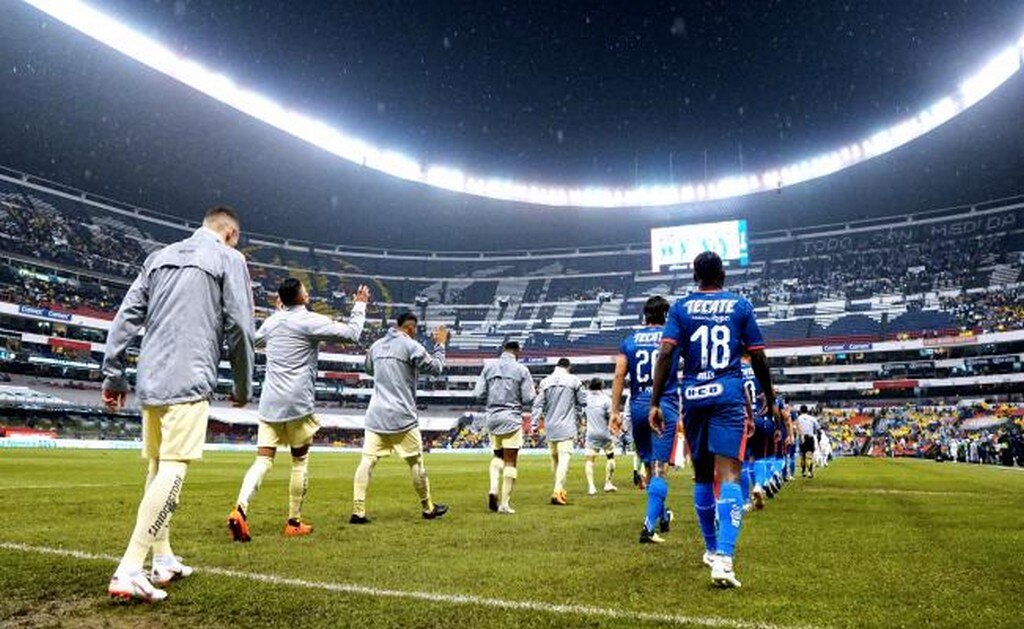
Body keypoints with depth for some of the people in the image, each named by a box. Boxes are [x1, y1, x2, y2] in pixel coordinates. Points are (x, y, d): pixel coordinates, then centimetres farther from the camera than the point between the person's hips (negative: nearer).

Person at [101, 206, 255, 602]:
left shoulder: (159, 256, 19)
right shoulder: (229, 258, 2)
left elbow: (126, 317, 13)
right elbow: (239, 328, -4)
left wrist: (113, 375, 15)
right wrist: (243, 387, 5)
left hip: (150, 379, 7)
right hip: (188, 380, -7)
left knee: (158, 466, 14)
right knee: (173, 468, -9)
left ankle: (163, 560, 23)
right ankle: (129, 570, -15)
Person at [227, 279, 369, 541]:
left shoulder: (272, 321, 12)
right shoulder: (311, 321, -7)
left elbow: (257, 340, 35)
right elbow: (352, 333, -6)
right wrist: (360, 305, 8)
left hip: (269, 402, 5)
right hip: (297, 403, -5)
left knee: (263, 460, 2)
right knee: (300, 461, 8)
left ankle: (240, 510, -19)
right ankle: (294, 522, 15)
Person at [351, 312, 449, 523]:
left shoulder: (376, 346, 9)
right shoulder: (410, 346, -9)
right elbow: (436, 368, 0)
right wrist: (440, 345, 13)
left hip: (375, 415, 5)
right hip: (402, 416, -5)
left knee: (367, 461, 1)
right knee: (416, 462, 8)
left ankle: (358, 511, -5)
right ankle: (428, 508, 22)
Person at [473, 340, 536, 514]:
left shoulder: (489, 367, 3)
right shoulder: (521, 370, -5)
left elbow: (478, 394, 1)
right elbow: (529, 399, -6)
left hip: (492, 417, 4)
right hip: (512, 419, -4)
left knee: (497, 455, 22)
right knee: (510, 461, 4)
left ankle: (493, 488, 0)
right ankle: (504, 503, 4)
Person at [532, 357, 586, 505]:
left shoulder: (545, 382, 5)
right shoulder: (573, 380, -2)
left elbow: (538, 404, 1)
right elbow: (582, 401, 4)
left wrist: (534, 424, 2)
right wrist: (576, 413, 22)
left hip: (550, 427, 4)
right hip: (566, 427, -4)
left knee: (554, 458, 14)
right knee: (564, 458, -8)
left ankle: (560, 490, 24)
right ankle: (557, 492, -20)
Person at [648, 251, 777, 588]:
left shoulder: (681, 308, 6)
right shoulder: (740, 305, 6)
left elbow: (666, 354, -5)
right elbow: (758, 358, 6)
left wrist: (655, 402, -4)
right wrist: (770, 399, 18)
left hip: (693, 396, 2)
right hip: (729, 394, -2)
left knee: (702, 474, 15)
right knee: (728, 475, -8)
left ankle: (712, 549, 29)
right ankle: (723, 557, -23)